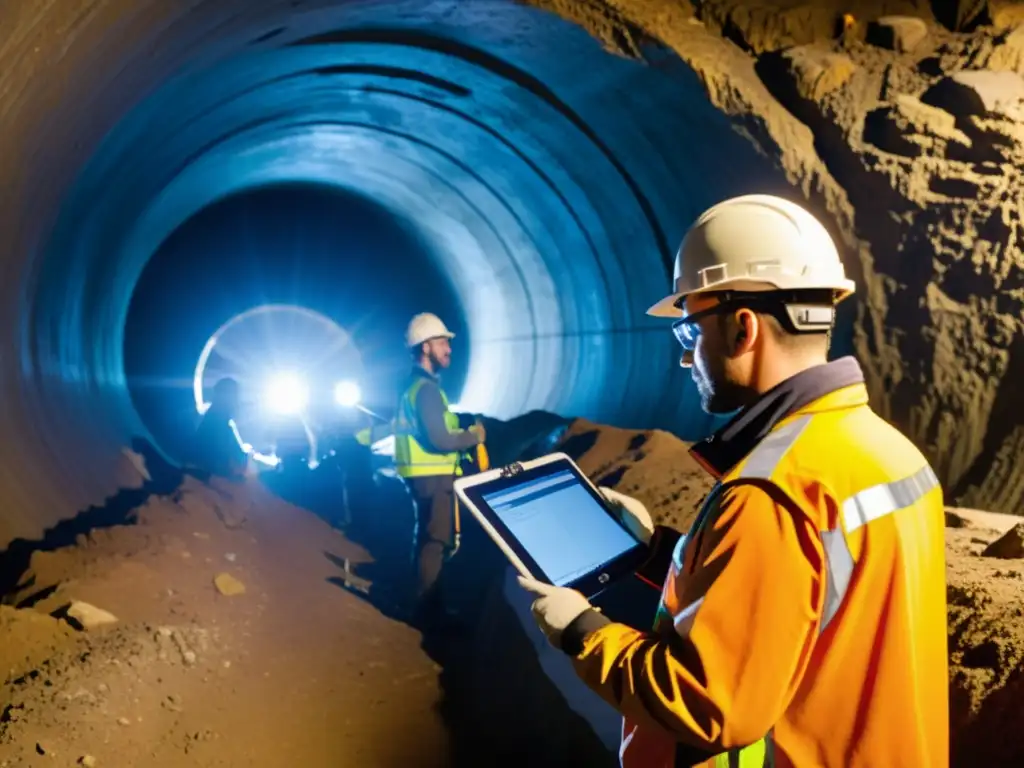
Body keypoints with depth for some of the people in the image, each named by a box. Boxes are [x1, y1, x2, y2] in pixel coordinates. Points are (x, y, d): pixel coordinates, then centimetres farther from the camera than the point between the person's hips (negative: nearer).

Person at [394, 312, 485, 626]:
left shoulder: (417, 384, 15)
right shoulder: (426, 388, -19)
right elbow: (440, 440, -25)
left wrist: (463, 431, 11)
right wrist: (473, 436, -10)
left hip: (426, 473, 11)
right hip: (432, 475, -11)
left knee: (427, 537, 20)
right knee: (436, 541, -4)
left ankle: (424, 601, 33)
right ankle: (426, 608, 2)